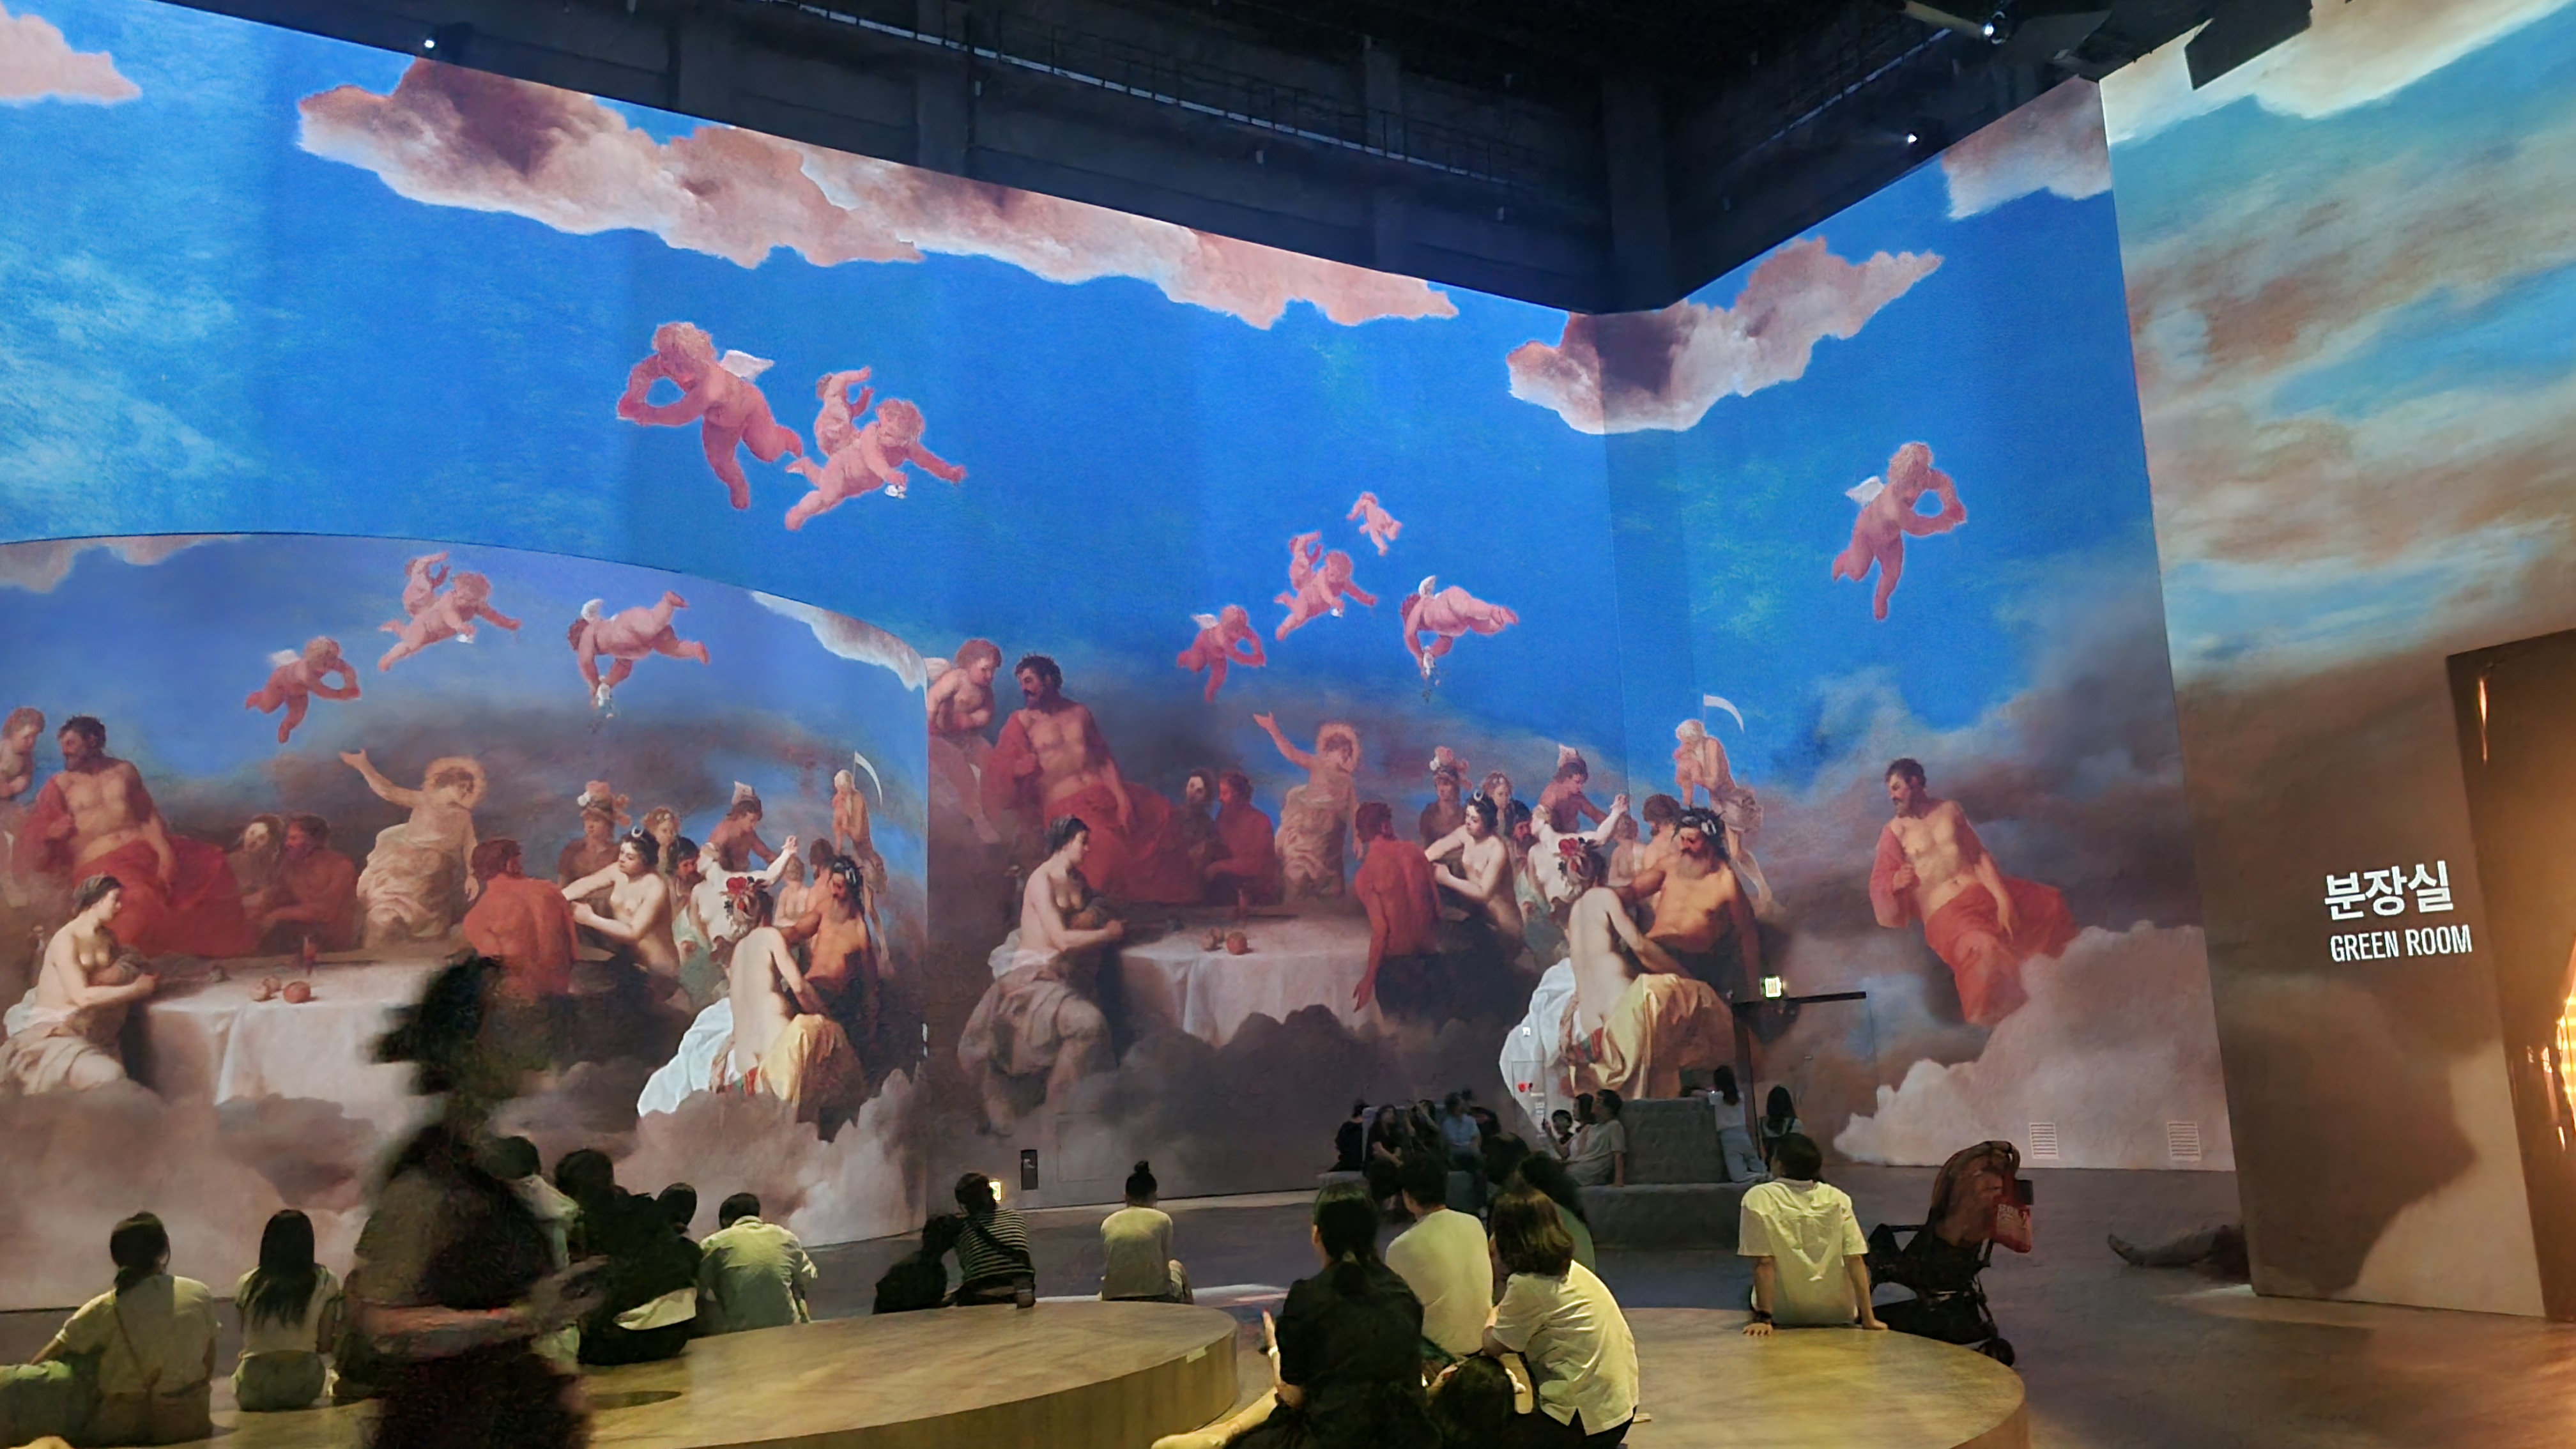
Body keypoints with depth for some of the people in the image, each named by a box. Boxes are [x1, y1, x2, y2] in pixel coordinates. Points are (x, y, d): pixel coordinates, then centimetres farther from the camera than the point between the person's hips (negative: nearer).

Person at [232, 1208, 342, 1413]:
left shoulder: (247, 1284, -3)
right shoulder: (324, 1282, -6)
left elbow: (246, 1338, 6)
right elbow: (325, 1344, -3)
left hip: (254, 1390, 1)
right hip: (304, 1386, -1)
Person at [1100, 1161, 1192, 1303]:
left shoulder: (1108, 1223, 5)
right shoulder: (1162, 1220, -1)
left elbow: (1105, 1269, 7)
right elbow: (1164, 1266, 4)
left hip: (1115, 1302, 2)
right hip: (1155, 1297, -2)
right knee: (1175, 1266, 32)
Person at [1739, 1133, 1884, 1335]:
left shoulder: (1759, 1198, -14)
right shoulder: (1838, 1199, -7)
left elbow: (1763, 1263, -18)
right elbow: (1856, 1260, -9)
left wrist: (1763, 1318, -16)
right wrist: (1868, 1318, -5)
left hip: (1785, 1316, -2)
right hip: (1837, 1315, 2)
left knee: (1752, 1294, 30)